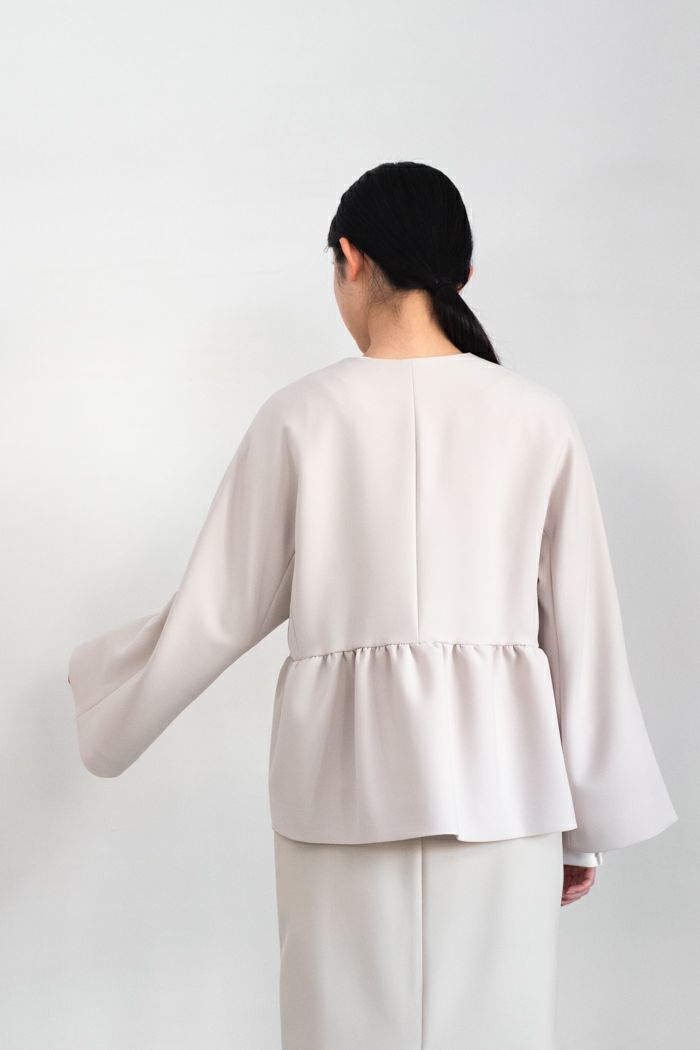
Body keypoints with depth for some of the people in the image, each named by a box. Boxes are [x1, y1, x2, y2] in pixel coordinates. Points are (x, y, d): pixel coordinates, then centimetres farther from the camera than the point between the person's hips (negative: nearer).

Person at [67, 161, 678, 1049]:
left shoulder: (301, 416, -4)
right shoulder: (537, 420, 0)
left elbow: (222, 609, 1)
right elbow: (581, 629, 3)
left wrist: (100, 678, 20)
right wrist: (586, 822, 13)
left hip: (348, 773, -1)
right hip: (496, 776, 1)